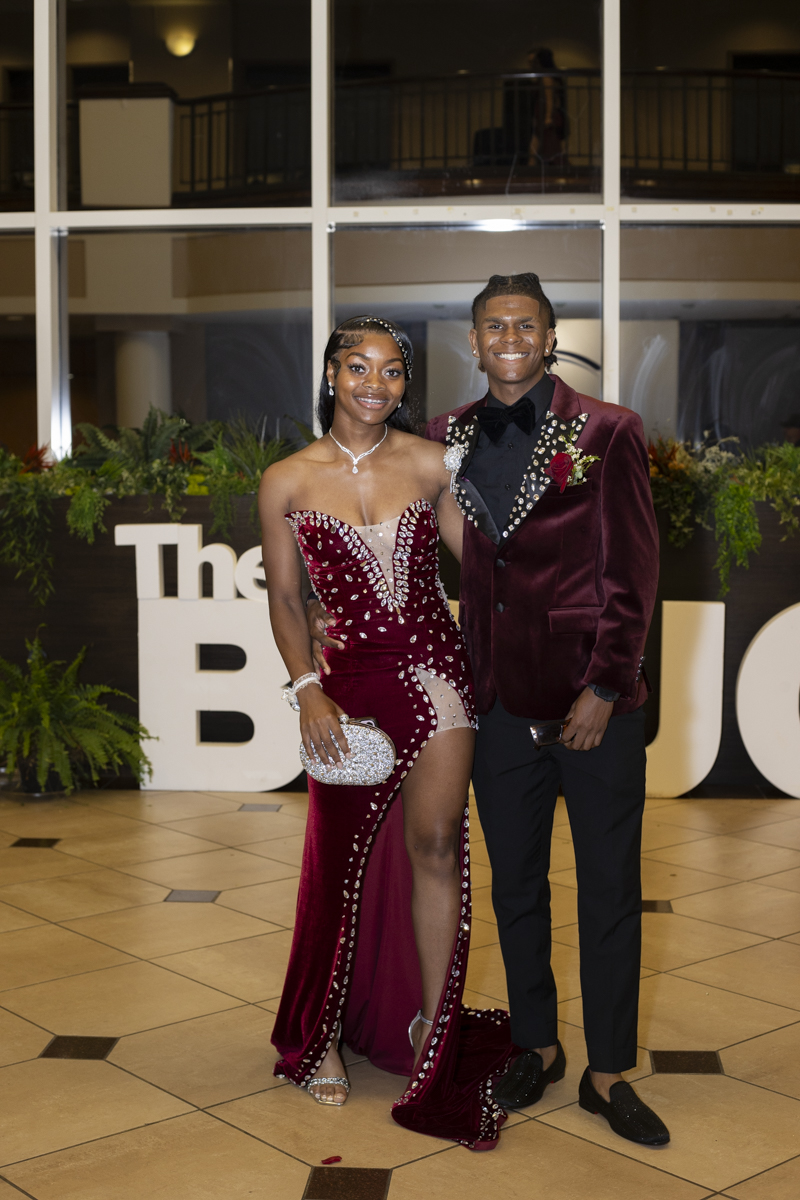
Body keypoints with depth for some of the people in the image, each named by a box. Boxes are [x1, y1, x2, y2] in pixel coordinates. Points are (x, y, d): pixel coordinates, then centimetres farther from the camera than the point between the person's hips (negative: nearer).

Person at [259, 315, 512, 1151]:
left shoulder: (430, 464, 0)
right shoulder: (286, 483, -1)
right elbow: (285, 599, 3)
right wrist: (307, 689, -7)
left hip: (435, 668, 0)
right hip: (350, 681, 0)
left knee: (432, 842, -7)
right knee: (342, 860, 11)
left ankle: (434, 1028, 9)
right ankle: (325, 1033, 31)